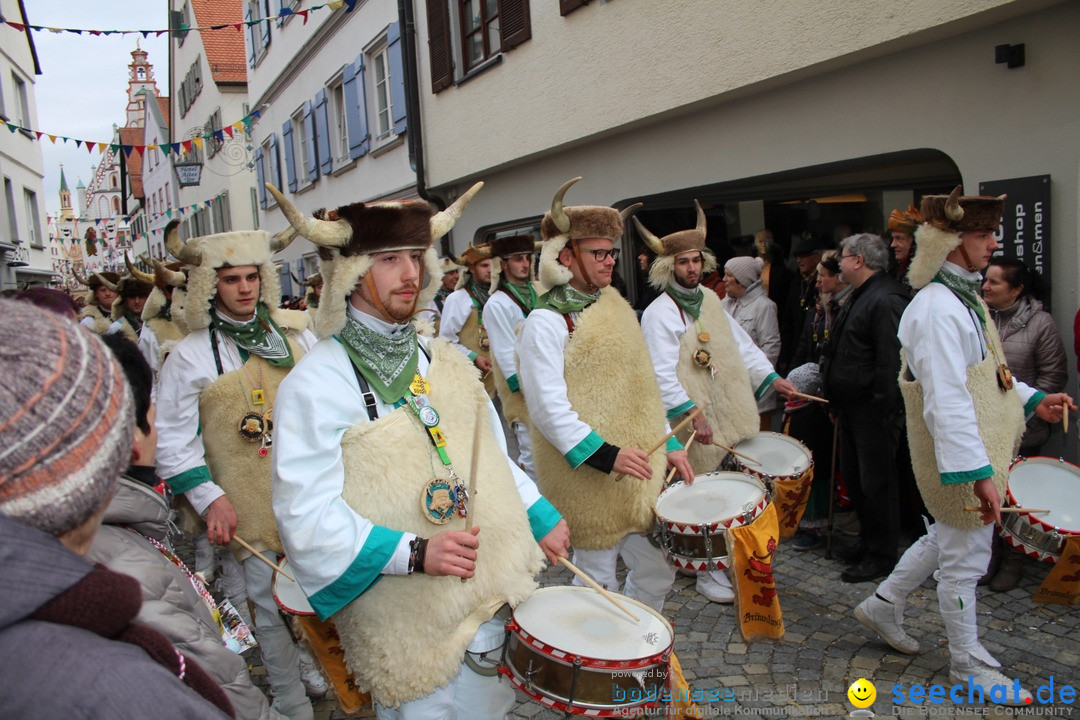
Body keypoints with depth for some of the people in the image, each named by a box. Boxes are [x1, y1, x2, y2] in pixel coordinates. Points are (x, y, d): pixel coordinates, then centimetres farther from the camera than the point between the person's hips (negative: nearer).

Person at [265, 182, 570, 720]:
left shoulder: (444, 360, 6)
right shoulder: (316, 384, -15)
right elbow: (305, 515, -20)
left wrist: (539, 516, 7)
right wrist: (414, 552, -28)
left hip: (497, 598, 7)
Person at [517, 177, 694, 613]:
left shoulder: (615, 307, 12)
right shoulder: (546, 322, -13)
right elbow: (548, 408, -21)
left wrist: (669, 444, 11)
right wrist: (605, 454, -25)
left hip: (638, 474, 8)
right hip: (588, 480, -8)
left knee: (659, 569, 17)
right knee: (599, 585, 6)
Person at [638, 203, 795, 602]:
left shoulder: (710, 299, 12)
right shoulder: (659, 314, -13)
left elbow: (740, 344, 17)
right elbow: (661, 375, -19)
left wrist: (770, 378, 8)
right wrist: (692, 413, -25)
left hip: (733, 416, 8)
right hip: (699, 426, -7)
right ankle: (709, 572, 16)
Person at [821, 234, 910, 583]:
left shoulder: (886, 301, -18)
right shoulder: (859, 297, 16)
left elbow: (891, 361, -23)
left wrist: (883, 411, -24)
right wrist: (837, 404, 20)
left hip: (873, 411, -10)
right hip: (852, 408, 10)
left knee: (875, 482, 1)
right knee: (853, 476, 18)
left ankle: (881, 555, 14)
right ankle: (868, 541, 33)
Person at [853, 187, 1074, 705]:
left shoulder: (962, 297, 11)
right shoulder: (937, 309, -24)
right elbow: (946, 402, -28)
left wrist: (1033, 400, 9)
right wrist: (978, 472, -28)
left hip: (978, 447, 10)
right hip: (960, 455, -10)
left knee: (947, 538, 24)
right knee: (964, 557, 6)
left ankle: (883, 605, 39)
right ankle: (968, 664, 24)